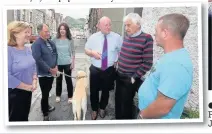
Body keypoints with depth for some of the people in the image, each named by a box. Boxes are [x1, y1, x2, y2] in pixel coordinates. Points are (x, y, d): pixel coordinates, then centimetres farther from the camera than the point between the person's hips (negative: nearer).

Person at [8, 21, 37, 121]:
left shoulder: (27, 50, 4)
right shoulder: (9, 50, -22)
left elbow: (33, 66, 13)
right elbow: (8, 76, -27)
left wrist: (34, 82, -4)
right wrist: (27, 87, -18)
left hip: (28, 92, 7)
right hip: (14, 93, -7)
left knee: (25, 118, 23)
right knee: (15, 119, 11)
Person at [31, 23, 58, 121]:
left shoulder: (51, 42, 8)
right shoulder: (36, 44, -16)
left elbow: (55, 54, 14)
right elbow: (38, 59, -22)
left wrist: (55, 66, -1)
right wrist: (49, 69, -19)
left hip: (52, 72, 7)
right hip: (43, 74, -7)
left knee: (47, 92, 23)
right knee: (45, 94, 2)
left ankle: (46, 106, 43)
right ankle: (45, 115, 17)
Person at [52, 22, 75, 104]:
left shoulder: (70, 40, -2)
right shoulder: (55, 40, -1)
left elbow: (72, 52, 2)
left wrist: (72, 63, -3)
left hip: (67, 63, -1)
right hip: (58, 63, 1)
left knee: (68, 79, 4)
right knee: (58, 79, 13)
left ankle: (70, 97, 17)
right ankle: (58, 95, 29)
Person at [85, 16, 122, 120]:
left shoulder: (117, 37, -6)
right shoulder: (93, 37, -2)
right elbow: (86, 49, 6)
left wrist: (117, 61, -7)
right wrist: (92, 53, -14)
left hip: (109, 70, 0)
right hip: (95, 70, 0)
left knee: (106, 91, 17)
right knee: (94, 91, 10)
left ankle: (102, 108, 43)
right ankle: (94, 110, 35)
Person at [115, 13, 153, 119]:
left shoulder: (146, 38, -16)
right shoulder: (126, 37, 4)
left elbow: (147, 63, -17)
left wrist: (135, 77, -13)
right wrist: (117, 64, 11)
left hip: (130, 79, -6)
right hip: (119, 76, 6)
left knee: (126, 103, 8)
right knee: (118, 100, 19)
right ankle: (118, 118, 40)